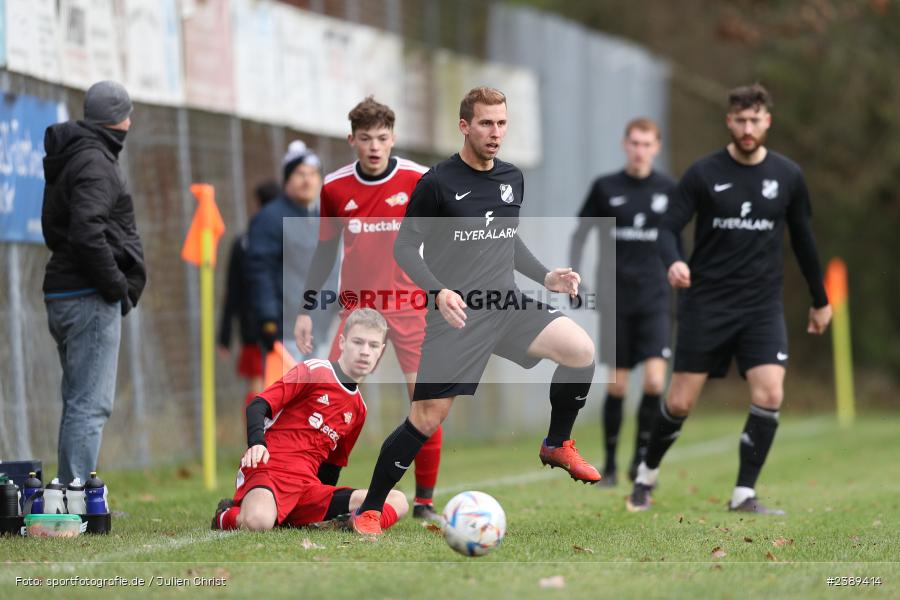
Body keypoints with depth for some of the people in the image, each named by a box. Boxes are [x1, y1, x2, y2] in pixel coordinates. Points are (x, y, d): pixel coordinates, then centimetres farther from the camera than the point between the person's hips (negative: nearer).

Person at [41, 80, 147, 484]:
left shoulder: (70, 159, 18)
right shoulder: (94, 162, -13)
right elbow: (87, 235, -25)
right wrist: (118, 286, -14)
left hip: (63, 296, 10)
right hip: (89, 298, -10)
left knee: (79, 402, 15)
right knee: (90, 405, -11)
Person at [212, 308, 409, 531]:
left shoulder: (358, 408, 21)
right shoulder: (313, 371, 0)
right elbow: (257, 406, -7)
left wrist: (325, 503, 22)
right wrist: (256, 443, -25)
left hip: (307, 486, 6)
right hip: (270, 468, -6)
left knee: (398, 502, -6)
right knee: (259, 522, -40)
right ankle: (226, 517, -2)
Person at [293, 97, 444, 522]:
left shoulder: (418, 180, -4)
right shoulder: (335, 187, 3)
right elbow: (325, 251, 13)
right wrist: (306, 311, 10)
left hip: (409, 303, -2)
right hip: (355, 306, 2)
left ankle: (424, 501, 4)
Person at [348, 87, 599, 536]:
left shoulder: (513, 179, 11)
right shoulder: (438, 183, -8)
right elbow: (404, 248, -6)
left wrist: (545, 276, 12)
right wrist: (439, 292, -21)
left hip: (507, 306, 5)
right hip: (455, 315, -5)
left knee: (581, 350, -17)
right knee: (427, 418, -10)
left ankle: (557, 445, 6)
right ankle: (369, 510, 5)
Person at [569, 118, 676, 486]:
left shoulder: (668, 189, 5)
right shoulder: (606, 187, 2)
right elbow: (580, 235, 9)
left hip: (654, 296, 0)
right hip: (616, 297, 0)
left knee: (655, 380, -14)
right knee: (617, 384, 1)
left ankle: (641, 457, 3)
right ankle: (610, 465, 15)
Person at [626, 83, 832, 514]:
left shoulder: (788, 176, 4)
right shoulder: (704, 173, -4)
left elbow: (803, 239, 15)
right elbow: (669, 228, -8)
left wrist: (820, 300, 21)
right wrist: (673, 262, -30)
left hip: (763, 305, 2)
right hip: (706, 303, -2)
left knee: (770, 395, -15)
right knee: (680, 402, 0)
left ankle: (744, 495, -2)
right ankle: (647, 474, 27)